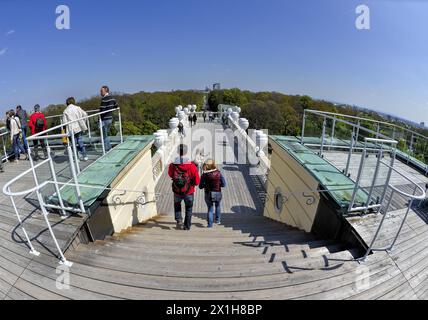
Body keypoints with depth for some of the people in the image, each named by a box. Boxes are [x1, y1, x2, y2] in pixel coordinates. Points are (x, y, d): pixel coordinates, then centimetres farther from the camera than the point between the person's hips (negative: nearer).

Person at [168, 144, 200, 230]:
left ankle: (179, 220, 15)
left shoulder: (172, 165, -11)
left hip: (177, 191, 2)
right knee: (189, 208, 21)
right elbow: (197, 181, -13)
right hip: (189, 192, -1)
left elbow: (170, 175, 10)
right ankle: (187, 225, 27)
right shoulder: (191, 165, -17)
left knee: (177, 205, 30)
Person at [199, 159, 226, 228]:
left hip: (208, 194, -1)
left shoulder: (204, 175, -12)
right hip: (217, 194, 1)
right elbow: (224, 184, -8)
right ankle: (218, 220, 36)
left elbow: (200, 186, -8)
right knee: (218, 206, 29)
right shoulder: (218, 173, -10)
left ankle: (210, 224, 15)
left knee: (210, 209, 17)